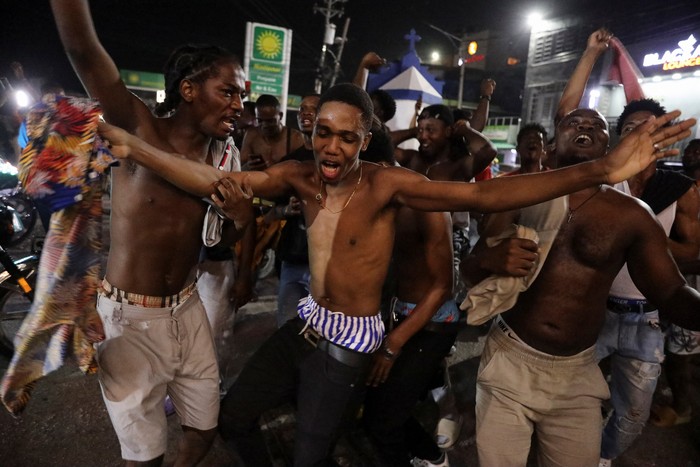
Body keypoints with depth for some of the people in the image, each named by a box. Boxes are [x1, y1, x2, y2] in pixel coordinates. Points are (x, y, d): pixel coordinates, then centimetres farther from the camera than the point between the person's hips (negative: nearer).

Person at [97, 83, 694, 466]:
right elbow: (211, 181, -9)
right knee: (233, 417, 17)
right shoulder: (300, 177, -7)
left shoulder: (386, 184, -21)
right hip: (306, 322, 5)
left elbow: (483, 195, -31)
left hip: (350, 342, -5)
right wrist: (129, 144, -13)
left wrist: (599, 171, -39)